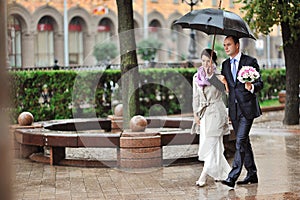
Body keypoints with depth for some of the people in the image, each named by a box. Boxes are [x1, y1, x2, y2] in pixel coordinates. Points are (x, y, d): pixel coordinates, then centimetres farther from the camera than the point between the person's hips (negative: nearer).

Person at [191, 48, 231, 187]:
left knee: (210, 144, -7)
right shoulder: (197, 77, 8)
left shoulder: (218, 76, -5)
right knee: (214, 145, 9)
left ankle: (204, 175, -6)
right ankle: (222, 172, 24)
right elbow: (195, 97, 11)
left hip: (216, 112, -5)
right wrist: (195, 114, 5)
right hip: (203, 113, 5)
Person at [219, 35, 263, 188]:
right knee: (244, 142, 12)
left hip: (247, 108, -6)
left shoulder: (250, 61, -3)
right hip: (234, 109, 6)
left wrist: (251, 87, -25)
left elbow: (260, 83, -4)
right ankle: (252, 174, 21)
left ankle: (232, 177, -15)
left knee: (240, 141, -13)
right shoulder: (225, 64, 14)